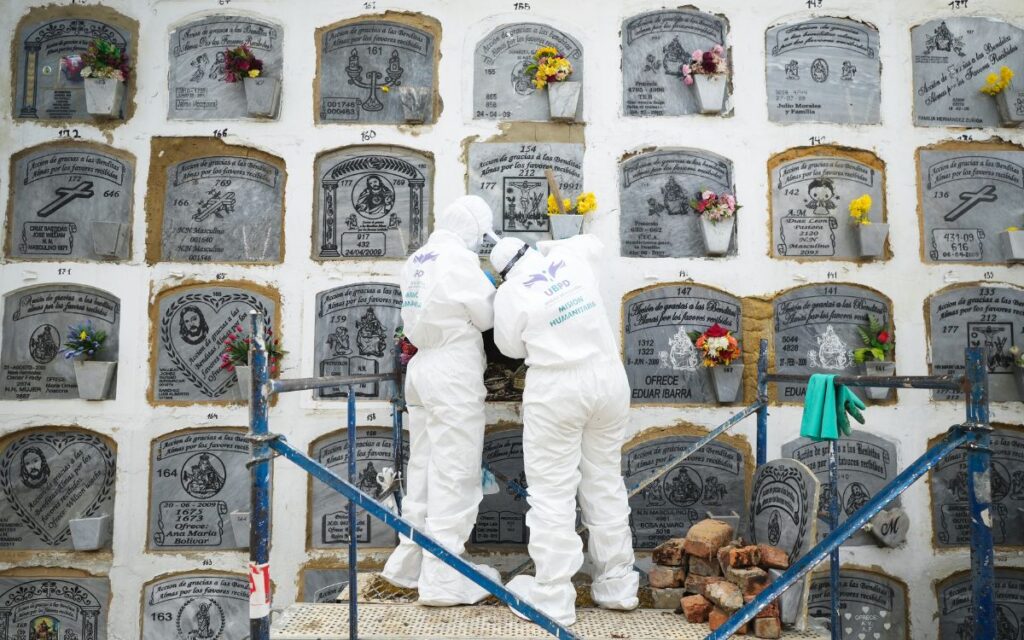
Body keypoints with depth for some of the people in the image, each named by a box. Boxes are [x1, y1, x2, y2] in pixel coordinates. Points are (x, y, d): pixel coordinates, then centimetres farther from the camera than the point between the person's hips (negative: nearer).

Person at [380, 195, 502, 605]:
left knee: (424, 471, 15)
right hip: (453, 374, -8)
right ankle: (443, 579, 2)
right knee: (455, 477, -2)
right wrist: (497, 289, 10)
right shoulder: (459, 259, -12)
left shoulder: (416, 260, 13)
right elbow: (488, 315, -8)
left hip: (423, 368, 9)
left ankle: (409, 564, 24)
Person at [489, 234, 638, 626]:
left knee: (552, 491, 0)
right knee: (606, 483, 14)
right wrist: (545, 249, 34)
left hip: (557, 390, -5)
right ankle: (616, 585, 22)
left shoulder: (510, 294, -4)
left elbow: (512, 347, 8)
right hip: (608, 378, 5)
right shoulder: (570, 257, 6)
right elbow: (593, 243, 30)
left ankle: (552, 600, 2)